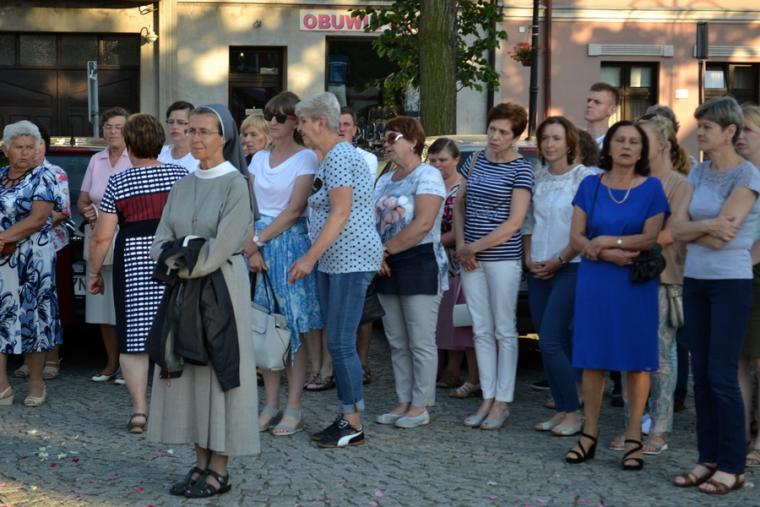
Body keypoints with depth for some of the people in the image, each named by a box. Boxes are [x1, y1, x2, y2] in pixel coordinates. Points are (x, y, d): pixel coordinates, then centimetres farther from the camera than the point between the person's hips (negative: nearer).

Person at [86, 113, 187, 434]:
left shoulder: (118, 183, -3)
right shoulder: (180, 175, 3)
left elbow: (102, 237, -4)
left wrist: (93, 273, 7)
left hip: (132, 258, -2)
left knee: (134, 335, 4)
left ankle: (139, 409, 1)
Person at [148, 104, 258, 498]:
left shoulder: (236, 184, -9)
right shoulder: (183, 185, 11)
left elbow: (222, 245, -17)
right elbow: (161, 239, 7)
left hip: (222, 285, -6)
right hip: (183, 289, 7)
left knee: (219, 369, -1)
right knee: (188, 371, 7)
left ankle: (219, 470, 6)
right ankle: (201, 463, 16)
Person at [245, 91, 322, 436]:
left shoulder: (305, 158, -3)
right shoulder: (259, 159, 14)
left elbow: (294, 210, -11)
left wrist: (258, 240, -11)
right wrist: (252, 248, -8)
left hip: (290, 244, -5)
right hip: (258, 246, 5)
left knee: (292, 329, -4)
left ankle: (293, 409, 2)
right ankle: (271, 405, 13)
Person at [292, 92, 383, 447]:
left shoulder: (339, 156, -13)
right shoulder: (329, 157, 18)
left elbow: (341, 213, -19)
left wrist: (310, 257, -20)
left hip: (350, 260, -10)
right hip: (332, 261, 10)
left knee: (340, 343, -8)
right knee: (337, 342, 11)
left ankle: (354, 425, -1)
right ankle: (346, 417, 17)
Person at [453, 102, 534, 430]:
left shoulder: (521, 169, -7)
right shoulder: (475, 161, 9)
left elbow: (514, 222, -12)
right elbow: (459, 206, 15)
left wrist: (474, 247, -12)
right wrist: (461, 245, 0)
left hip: (503, 257, -5)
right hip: (471, 258, 5)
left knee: (504, 331, 2)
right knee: (481, 331, 9)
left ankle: (503, 402, 8)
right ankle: (487, 399, 16)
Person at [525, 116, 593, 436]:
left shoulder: (584, 177, -7)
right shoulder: (537, 177, 10)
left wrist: (558, 261, -12)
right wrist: (529, 257, 3)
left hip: (570, 268, -6)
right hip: (539, 270, 6)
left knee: (550, 341, -12)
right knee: (554, 343, 8)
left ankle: (574, 412, -1)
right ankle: (561, 410, 17)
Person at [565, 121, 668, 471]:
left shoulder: (651, 188, 1)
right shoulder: (590, 185, 6)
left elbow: (651, 238, -8)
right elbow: (576, 237, 0)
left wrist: (607, 241, -13)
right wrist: (611, 255, -15)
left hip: (635, 283, -2)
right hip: (595, 282, 2)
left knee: (636, 360, -1)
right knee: (593, 358, 4)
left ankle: (633, 438, 6)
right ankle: (589, 434, 12)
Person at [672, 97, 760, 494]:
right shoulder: (698, 173, 10)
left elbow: (720, 238, -17)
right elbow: (676, 228, 2)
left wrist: (690, 229, -4)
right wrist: (705, 226, -13)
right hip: (694, 281, 6)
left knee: (721, 375, -5)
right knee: (700, 374, 8)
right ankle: (708, 458, 16)